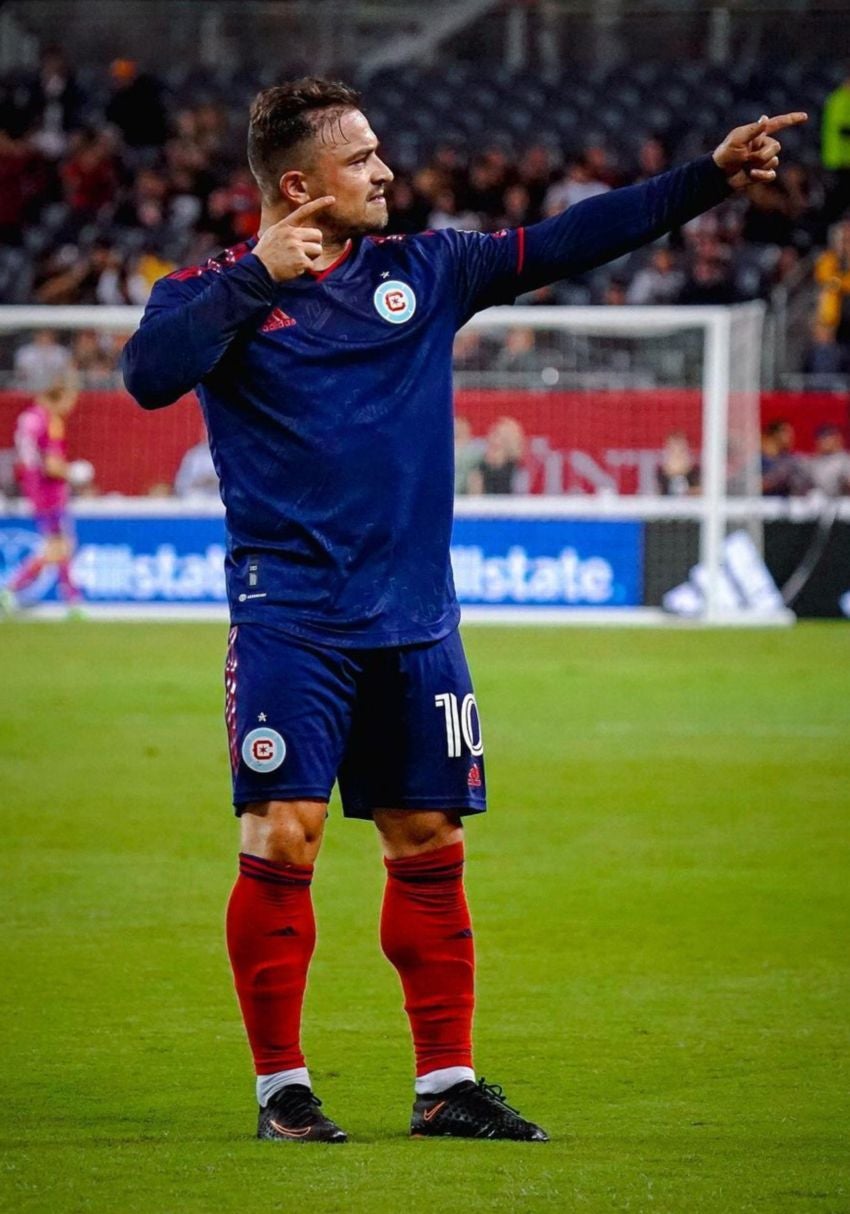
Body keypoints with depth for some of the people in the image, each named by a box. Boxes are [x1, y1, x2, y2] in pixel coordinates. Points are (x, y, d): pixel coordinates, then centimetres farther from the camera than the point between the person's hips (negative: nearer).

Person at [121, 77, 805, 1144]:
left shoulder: (424, 271, 10)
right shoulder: (218, 290, -1)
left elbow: (565, 243, 10)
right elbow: (150, 376, -19)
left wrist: (710, 177, 5)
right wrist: (258, 277, -21)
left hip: (414, 621, 4)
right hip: (289, 617, -4)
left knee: (429, 848, 7)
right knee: (281, 841, -9)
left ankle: (446, 1082, 14)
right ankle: (280, 1086, 1)